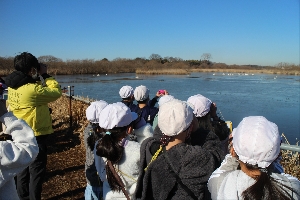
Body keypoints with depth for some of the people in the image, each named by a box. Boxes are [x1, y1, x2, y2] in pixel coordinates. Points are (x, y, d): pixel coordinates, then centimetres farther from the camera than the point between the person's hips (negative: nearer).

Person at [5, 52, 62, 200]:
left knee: (23, 169, 21)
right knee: (36, 171, 7)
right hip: (35, 136, -9)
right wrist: (45, 75, -10)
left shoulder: (12, 87, 1)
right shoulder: (32, 89, -25)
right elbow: (56, 92, -16)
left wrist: (40, 77, 2)